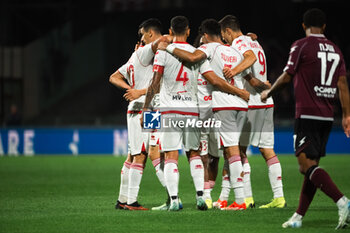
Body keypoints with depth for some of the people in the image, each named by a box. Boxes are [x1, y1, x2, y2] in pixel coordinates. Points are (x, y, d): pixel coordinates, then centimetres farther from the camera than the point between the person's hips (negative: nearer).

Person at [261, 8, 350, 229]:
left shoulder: (301, 46, -5)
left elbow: (286, 77, -2)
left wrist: (268, 93, 15)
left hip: (307, 115, -7)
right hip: (327, 117, 7)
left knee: (307, 165, -12)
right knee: (312, 165, 10)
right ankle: (299, 217, 13)